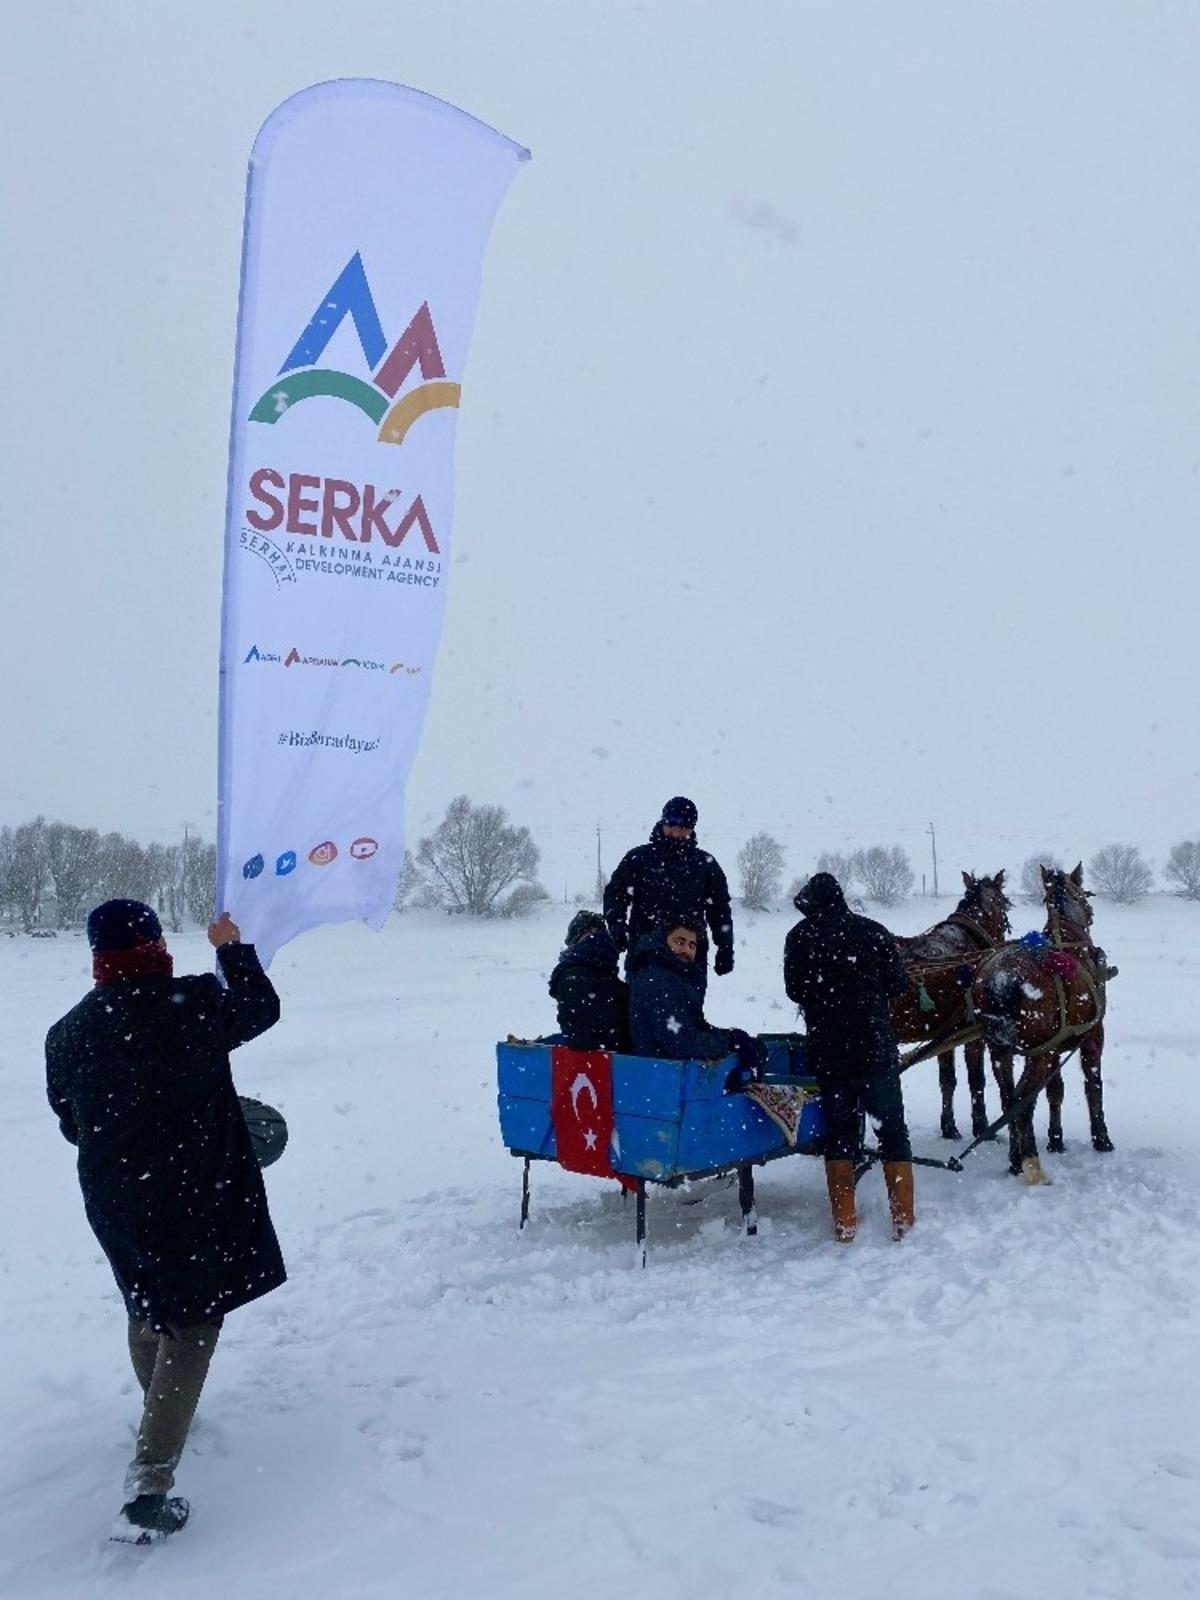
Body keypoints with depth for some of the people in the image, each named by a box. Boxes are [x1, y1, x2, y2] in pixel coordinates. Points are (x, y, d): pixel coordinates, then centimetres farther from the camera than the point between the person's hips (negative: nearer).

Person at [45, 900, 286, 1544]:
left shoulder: (67, 1033, -2)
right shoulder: (195, 1004, -16)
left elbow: (72, 1124, 8)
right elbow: (262, 1008, 3)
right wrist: (232, 948, 17)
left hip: (113, 1202, 6)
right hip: (195, 1197, -5)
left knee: (149, 1309, 27)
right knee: (191, 1326, 4)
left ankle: (159, 1416, 50)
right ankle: (148, 1489, -4)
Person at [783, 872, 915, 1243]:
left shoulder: (799, 937, -2)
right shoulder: (872, 931, -3)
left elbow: (794, 990, 4)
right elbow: (898, 984, 0)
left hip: (826, 1049, 1)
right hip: (875, 1045, -1)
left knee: (838, 1131, 11)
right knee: (892, 1130, 10)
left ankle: (844, 1223, 11)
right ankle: (904, 1219, 11)